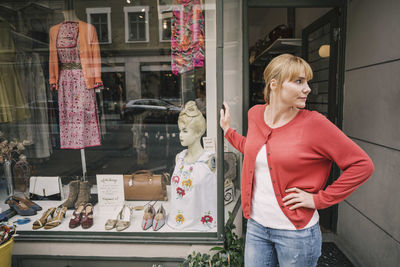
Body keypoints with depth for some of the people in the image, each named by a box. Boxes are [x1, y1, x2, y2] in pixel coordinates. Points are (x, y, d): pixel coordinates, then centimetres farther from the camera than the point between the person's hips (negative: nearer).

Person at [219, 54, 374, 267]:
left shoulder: (314, 123, -15)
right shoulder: (255, 114, -1)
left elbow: (362, 164, -11)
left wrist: (319, 199, -12)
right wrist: (228, 130, 19)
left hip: (296, 231, -3)